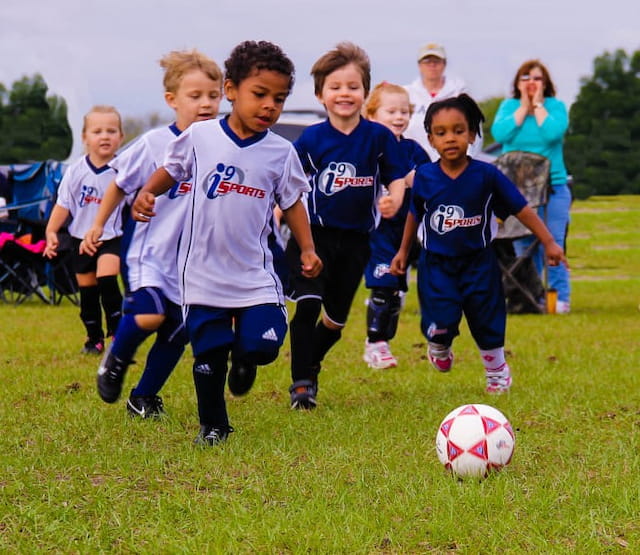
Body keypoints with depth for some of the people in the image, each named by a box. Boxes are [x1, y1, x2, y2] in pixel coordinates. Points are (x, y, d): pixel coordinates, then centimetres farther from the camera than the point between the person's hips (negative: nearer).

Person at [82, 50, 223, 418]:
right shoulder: (154, 144, -11)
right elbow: (121, 184, 4)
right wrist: (98, 226, 7)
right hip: (151, 250, -4)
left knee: (177, 333, 7)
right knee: (149, 315, -23)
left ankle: (144, 398, 27)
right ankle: (116, 360, 8)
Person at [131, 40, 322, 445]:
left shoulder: (281, 152, -1)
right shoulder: (200, 137, -4)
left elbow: (292, 202, 9)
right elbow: (171, 171, 9)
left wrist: (307, 249, -1)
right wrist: (147, 194, -9)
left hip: (256, 273, 1)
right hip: (204, 272, 0)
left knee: (263, 344, -14)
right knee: (208, 354, 5)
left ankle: (244, 359, 24)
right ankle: (213, 425, 26)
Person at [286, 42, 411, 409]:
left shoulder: (379, 137, -3)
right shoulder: (311, 139, -3)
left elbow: (397, 178, 2)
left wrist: (393, 201, -19)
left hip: (356, 238, 2)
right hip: (314, 232, -2)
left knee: (337, 318, 12)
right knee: (308, 305, -17)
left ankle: (310, 366, 38)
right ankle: (301, 384, -10)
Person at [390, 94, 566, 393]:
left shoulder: (486, 175, -14)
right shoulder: (424, 177, -9)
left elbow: (521, 209, -7)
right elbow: (415, 214, 10)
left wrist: (549, 242, -5)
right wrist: (403, 251, 18)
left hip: (478, 263, 0)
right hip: (436, 264, 0)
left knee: (487, 323, 8)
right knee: (441, 323, -12)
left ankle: (497, 372, 35)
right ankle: (438, 347, 25)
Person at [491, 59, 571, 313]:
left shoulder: (556, 106, 3)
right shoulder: (509, 106, 9)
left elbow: (554, 133, -17)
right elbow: (500, 133, -10)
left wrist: (538, 105, -8)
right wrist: (524, 107, -6)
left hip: (553, 187, -2)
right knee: (522, 246, 4)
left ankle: (560, 297, -1)